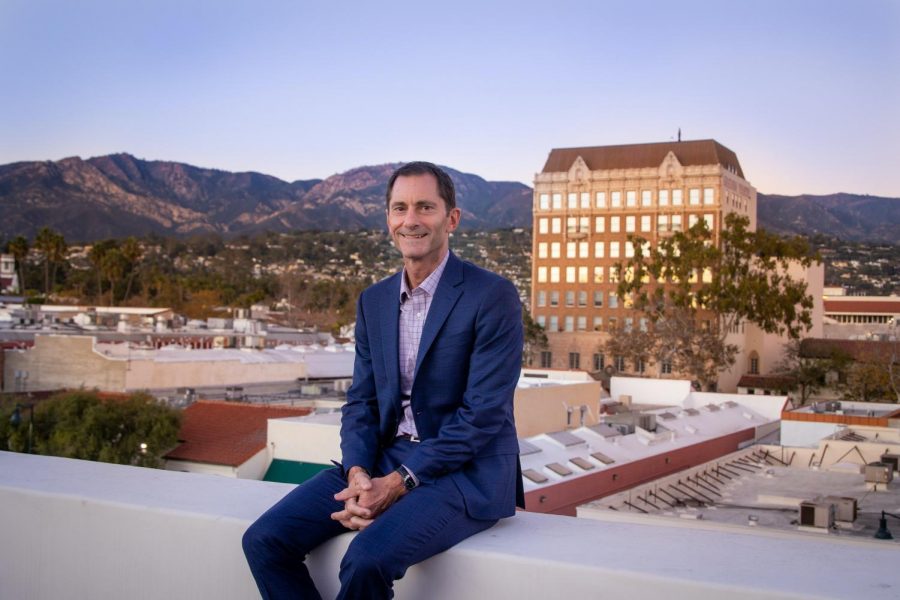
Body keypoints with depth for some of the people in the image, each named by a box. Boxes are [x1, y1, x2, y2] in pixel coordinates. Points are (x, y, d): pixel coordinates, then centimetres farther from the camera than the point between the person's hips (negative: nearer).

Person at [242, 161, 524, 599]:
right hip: (383, 460, 6)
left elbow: (483, 414, -15)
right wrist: (358, 474, -11)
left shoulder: (493, 296, -10)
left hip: (465, 471, -6)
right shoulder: (373, 301, 11)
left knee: (366, 559, -31)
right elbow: (361, 401, 9)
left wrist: (398, 484, -19)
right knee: (265, 540, -10)